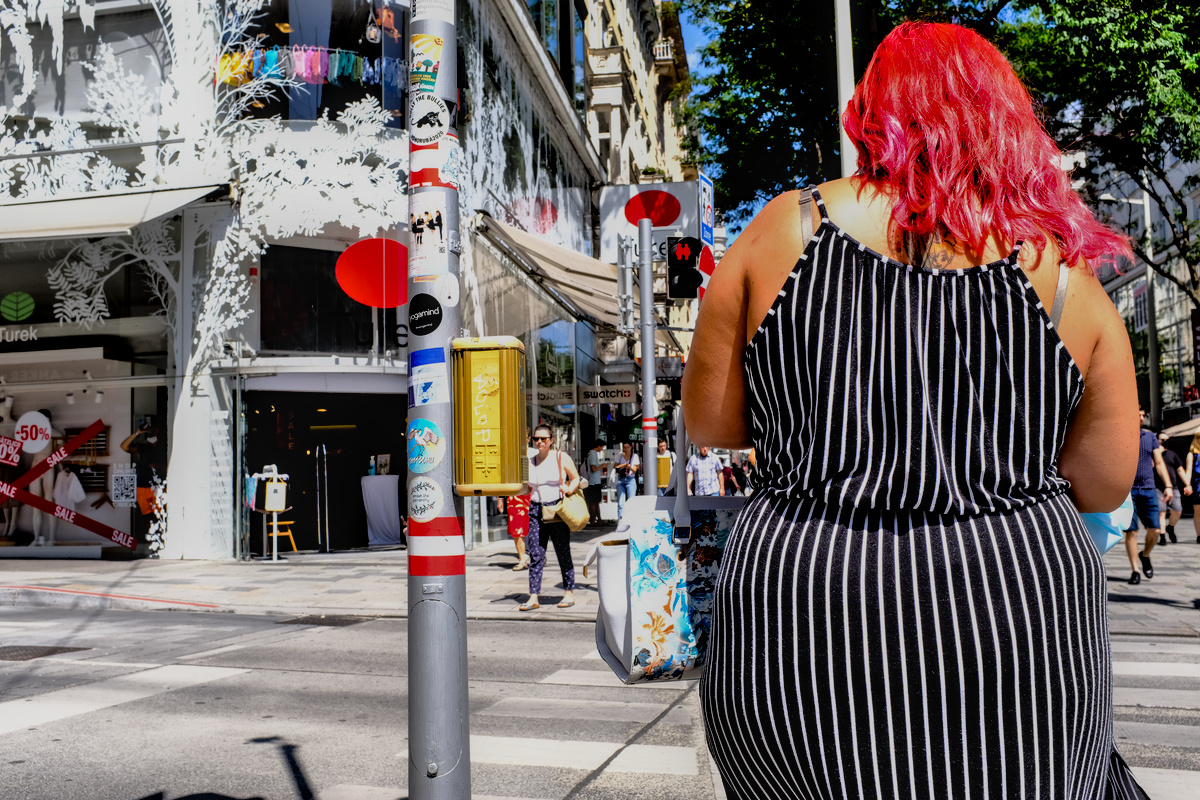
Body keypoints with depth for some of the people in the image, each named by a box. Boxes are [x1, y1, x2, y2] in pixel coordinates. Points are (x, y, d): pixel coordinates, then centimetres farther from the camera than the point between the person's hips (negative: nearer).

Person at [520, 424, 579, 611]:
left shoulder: (562, 458, 2)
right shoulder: (529, 461, 10)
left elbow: (576, 478, 7)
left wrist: (569, 489, -12)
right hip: (536, 511, 3)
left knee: (563, 553, 3)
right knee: (535, 555, -2)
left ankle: (569, 593, 15)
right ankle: (533, 597, 0)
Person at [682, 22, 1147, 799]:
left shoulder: (781, 231, -2)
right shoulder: (1063, 270, 2)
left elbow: (710, 423, 3)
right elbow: (1106, 483, 7)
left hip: (796, 617, 0)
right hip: (1016, 613, 1)